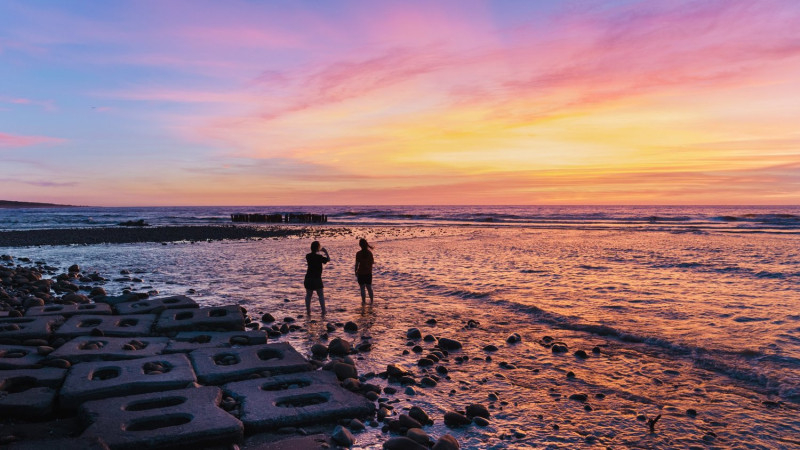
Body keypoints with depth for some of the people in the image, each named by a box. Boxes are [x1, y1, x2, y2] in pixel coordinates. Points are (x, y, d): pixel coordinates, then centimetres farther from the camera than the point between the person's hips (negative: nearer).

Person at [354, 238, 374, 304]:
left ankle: (363, 301, 7)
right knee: (369, 287, 16)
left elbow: (357, 264, -13)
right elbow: (372, 262, 4)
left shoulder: (358, 254, -15)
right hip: (368, 273, 4)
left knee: (362, 288, 5)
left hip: (361, 273, -4)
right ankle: (371, 300, 22)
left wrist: (355, 272, -1)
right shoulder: (370, 253, -3)